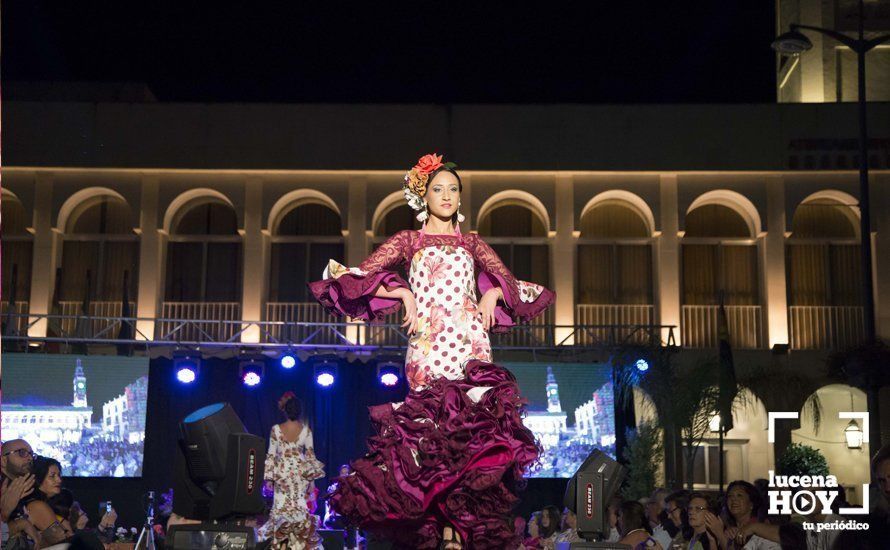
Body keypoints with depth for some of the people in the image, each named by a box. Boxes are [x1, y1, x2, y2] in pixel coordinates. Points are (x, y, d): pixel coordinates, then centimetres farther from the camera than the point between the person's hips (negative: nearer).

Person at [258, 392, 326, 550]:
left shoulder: (276, 429, -6)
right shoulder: (305, 430, -3)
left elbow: (271, 454, -3)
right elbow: (310, 454, 0)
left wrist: (269, 477, 4)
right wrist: (312, 477, 8)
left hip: (282, 473, -1)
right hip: (301, 473, 1)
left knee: (282, 508, 4)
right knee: (300, 507, 5)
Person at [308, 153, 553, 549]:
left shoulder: (472, 244, 21)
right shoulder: (408, 241, 15)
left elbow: (511, 282, 21)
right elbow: (360, 275, 5)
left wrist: (492, 293, 2)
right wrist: (403, 293, -4)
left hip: (472, 347, 2)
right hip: (428, 349, -2)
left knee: (473, 428, -12)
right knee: (433, 430, -10)